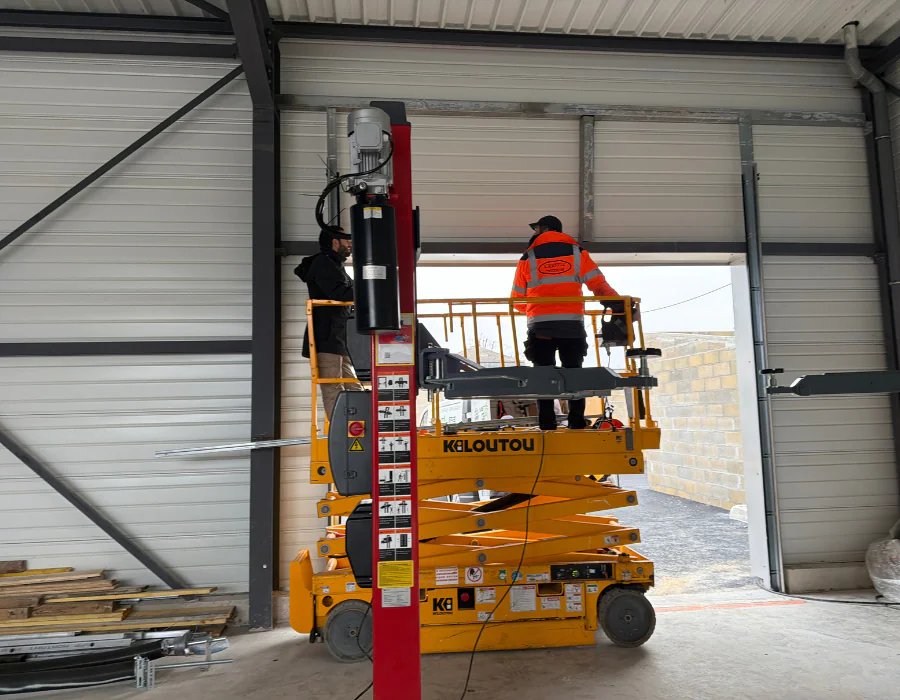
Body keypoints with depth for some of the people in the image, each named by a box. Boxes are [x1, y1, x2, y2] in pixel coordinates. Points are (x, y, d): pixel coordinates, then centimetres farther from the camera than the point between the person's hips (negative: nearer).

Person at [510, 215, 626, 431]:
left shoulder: (528, 257, 9)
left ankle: (547, 426, 4)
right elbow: (599, 285, 1)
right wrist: (621, 305, 6)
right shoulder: (577, 253, 11)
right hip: (572, 325, 1)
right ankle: (577, 425, 6)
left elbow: (517, 298, 10)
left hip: (540, 326, -1)